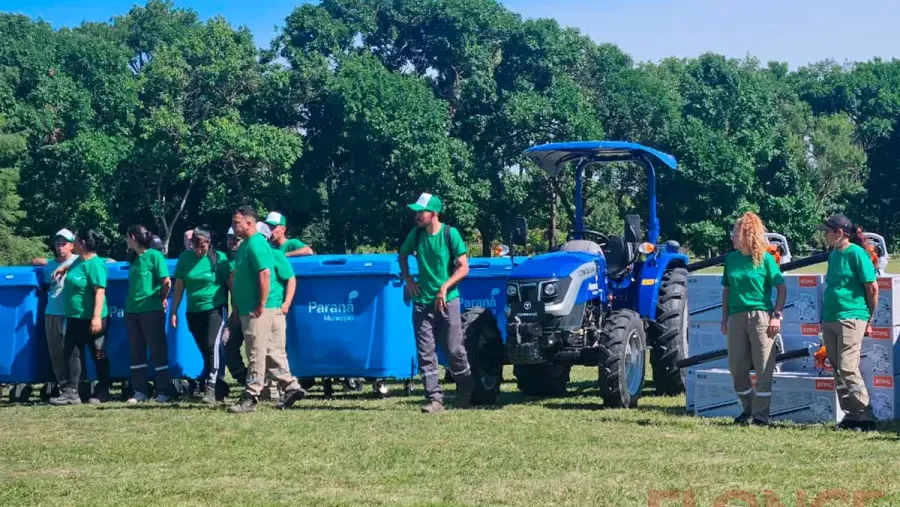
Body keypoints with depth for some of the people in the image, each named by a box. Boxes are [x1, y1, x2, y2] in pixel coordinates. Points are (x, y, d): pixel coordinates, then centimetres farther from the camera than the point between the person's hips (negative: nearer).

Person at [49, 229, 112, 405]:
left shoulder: (95, 264, -18)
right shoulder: (79, 261, 9)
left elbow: (100, 292, -24)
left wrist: (96, 317, -30)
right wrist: (64, 268, 23)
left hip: (91, 319, -9)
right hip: (75, 318, 9)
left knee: (98, 356, 4)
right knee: (70, 353, 3)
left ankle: (102, 393, 13)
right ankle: (71, 392, 2)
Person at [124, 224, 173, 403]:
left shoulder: (154, 255, -10)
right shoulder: (134, 258, 10)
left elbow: (167, 283, -10)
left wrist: (162, 298, 1)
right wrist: (130, 303, 12)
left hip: (151, 310, -7)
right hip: (132, 310, 7)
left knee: (157, 350, -1)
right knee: (136, 352, 8)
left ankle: (164, 391, 3)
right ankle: (140, 391, 13)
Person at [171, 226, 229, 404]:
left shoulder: (219, 257, -7)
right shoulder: (185, 258, 2)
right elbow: (179, 287, 8)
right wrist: (174, 311, 6)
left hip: (215, 308, -4)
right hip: (194, 311, 4)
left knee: (213, 345, -18)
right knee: (204, 350, 9)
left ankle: (211, 387, -20)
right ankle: (219, 384, 21)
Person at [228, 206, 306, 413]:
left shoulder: (255, 244, -15)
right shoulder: (245, 245, 16)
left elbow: (265, 274, -23)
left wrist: (261, 305, -23)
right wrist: (238, 308, 20)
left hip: (258, 309, -10)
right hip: (248, 308, 10)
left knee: (256, 354, -5)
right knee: (269, 352, 13)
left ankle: (251, 398, -2)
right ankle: (291, 387, 17)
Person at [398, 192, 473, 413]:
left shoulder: (450, 234, -9)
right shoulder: (416, 234, 2)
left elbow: (463, 268, -8)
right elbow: (402, 256, 21)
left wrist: (445, 287, -17)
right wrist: (408, 280, 7)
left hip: (447, 301, -3)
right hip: (422, 302, 3)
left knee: (455, 349, 2)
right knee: (425, 354, -2)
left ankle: (465, 392, 24)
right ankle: (435, 398, 2)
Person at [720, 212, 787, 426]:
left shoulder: (765, 258, -4)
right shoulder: (731, 259, 9)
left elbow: (782, 288, -3)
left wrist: (777, 315, -10)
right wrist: (724, 318, 11)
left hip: (761, 316, -5)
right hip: (737, 317, 5)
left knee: (763, 368, -2)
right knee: (737, 367, 6)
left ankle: (761, 414, 4)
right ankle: (748, 409, 23)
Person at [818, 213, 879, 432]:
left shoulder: (856, 253, -10)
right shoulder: (833, 255, 14)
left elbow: (872, 287, -9)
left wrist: (869, 318, -2)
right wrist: (824, 318, 17)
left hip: (851, 318, -9)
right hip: (829, 320, 9)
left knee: (848, 369, -14)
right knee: (838, 371, 7)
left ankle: (865, 417, -8)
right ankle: (851, 416, 13)